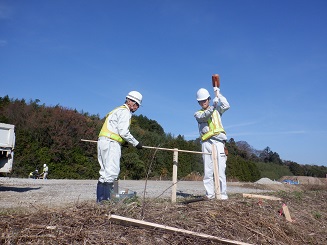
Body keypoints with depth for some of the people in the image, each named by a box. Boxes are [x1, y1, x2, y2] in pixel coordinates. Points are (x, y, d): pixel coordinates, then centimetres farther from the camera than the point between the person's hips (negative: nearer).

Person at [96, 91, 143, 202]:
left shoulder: (118, 111, 28)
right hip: (111, 143, -10)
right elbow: (123, 131, -14)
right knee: (112, 171, -13)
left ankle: (101, 199, 10)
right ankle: (106, 199, -15)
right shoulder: (125, 111, -3)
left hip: (102, 141, 10)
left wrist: (123, 142, 15)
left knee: (105, 172, 8)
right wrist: (136, 143, -5)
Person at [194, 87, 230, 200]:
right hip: (206, 143, 1)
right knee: (207, 170, 1)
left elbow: (226, 106, 2)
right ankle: (210, 194, 6)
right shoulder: (198, 114, 16)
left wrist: (218, 94, 9)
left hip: (218, 141, -1)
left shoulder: (217, 110, 20)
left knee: (220, 169, -7)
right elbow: (204, 116, -6)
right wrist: (213, 106, -21)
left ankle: (223, 194, -4)